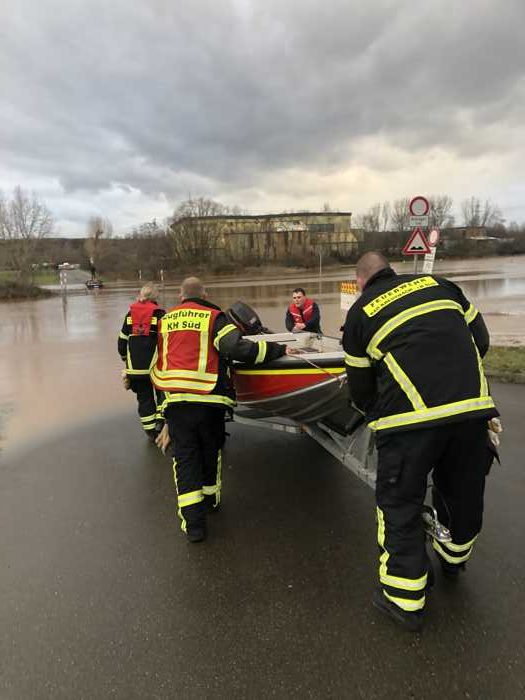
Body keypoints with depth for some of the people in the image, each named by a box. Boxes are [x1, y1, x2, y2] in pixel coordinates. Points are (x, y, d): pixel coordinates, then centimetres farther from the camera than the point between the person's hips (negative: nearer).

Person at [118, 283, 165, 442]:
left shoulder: (130, 315, 7)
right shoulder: (159, 314, -5)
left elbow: (122, 340, 11)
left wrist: (126, 359, 25)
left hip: (134, 367, 4)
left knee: (144, 397, 13)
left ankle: (151, 431, 18)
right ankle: (160, 422, 8)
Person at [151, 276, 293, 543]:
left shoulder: (165, 320, 14)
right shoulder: (213, 317, -1)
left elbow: (156, 362, 21)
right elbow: (236, 348, -15)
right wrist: (279, 349, -8)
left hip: (175, 400, 2)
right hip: (209, 399, -2)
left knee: (185, 458, 6)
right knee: (210, 451, 18)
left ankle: (193, 521, 2)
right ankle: (210, 499, 37)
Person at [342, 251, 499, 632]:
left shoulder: (359, 313, 9)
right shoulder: (439, 283, 17)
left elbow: (360, 390, 14)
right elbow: (481, 339, 18)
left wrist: (378, 413, 33)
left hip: (410, 417, -4)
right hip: (474, 405, 5)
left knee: (400, 503, 13)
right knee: (463, 493, 24)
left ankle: (405, 600, 22)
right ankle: (454, 559, 51)